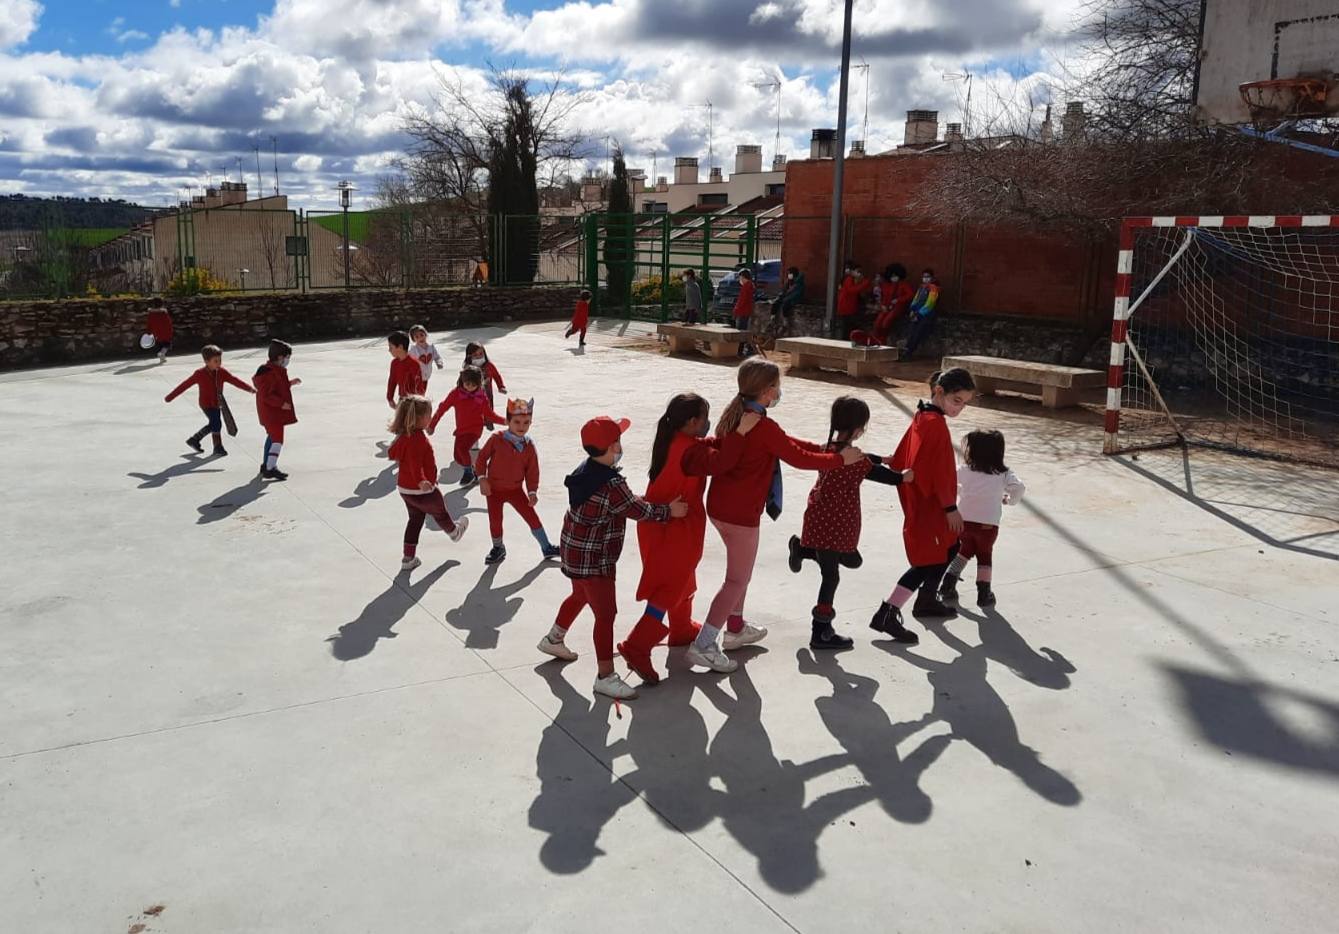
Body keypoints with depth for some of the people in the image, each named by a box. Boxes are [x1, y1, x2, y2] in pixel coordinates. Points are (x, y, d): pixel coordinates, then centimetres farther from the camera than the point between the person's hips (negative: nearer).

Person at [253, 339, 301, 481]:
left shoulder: (277, 370, 9)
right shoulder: (269, 373, -23)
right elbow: (266, 395, -26)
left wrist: (290, 383, 14)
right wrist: (281, 403, -26)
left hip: (276, 412, 11)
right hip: (271, 412, -11)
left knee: (272, 437, 21)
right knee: (277, 439, -13)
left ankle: (266, 465, 33)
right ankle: (270, 468, -14)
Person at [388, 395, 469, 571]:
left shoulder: (403, 435, 0)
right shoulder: (419, 438, -27)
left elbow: (392, 453, 12)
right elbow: (415, 461, -40)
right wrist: (421, 481, -48)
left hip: (404, 488, 8)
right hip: (422, 490, -8)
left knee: (415, 520, 20)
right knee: (440, 513, 22)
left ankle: (408, 558, 19)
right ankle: (454, 532, 51)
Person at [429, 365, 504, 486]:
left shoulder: (481, 397, -8)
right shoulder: (456, 393, -7)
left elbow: (490, 415, -1)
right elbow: (442, 408, -1)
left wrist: (504, 421, -15)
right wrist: (432, 425, 1)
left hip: (475, 429, -4)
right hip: (460, 429, 4)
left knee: (462, 448, -25)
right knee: (458, 456, 6)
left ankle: (469, 473, -1)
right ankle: (471, 470, 34)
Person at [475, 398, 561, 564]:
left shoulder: (529, 446, -8)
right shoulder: (496, 439, -15)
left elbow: (532, 471, -3)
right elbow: (481, 458, -6)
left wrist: (532, 491, -10)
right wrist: (482, 479, -11)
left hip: (516, 489, 1)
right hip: (494, 489, -1)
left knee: (532, 517, 2)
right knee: (495, 521, 4)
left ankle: (546, 547, 17)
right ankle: (498, 548, 31)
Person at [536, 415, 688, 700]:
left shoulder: (587, 470, 1)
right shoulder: (611, 485, -29)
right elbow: (638, 510, -19)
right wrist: (670, 511, -7)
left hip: (576, 552, 10)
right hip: (593, 559, -10)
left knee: (580, 596, 31)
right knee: (606, 614, -4)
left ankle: (553, 640, 50)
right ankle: (605, 677, 2)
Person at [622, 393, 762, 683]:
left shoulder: (674, 440, 4)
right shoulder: (690, 450, -25)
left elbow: (712, 446, 6)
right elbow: (719, 461, -40)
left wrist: (736, 432, -9)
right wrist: (741, 431, -34)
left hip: (662, 522, 10)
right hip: (675, 528, -10)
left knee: (682, 578, 27)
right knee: (671, 587, -4)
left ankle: (681, 629, 46)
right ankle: (636, 647, -8)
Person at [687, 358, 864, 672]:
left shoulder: (734, 415, 7)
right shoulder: (764, 427, -21)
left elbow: (786, 443, 12)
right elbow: (798, 458, -14)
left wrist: (827, 449, 10)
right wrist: (840, 459, -1)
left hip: (719, 505, 9)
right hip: (741, 513, -9)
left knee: (740, 569, 25)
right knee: (737, 580, 0)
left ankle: (735, 629, 39)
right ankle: (702, 646, -1)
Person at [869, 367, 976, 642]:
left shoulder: (923, 417, 8)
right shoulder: (936, 423, -21)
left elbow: (899, 460, 12)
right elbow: (939, 472, -23)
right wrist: (951, 508, -15)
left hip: (920, 503, 10)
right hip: (930, 507, -10)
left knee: (949, 549, 24)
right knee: (928, 562, -5)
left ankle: (927, 601, 39)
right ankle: (887, 615, -8)